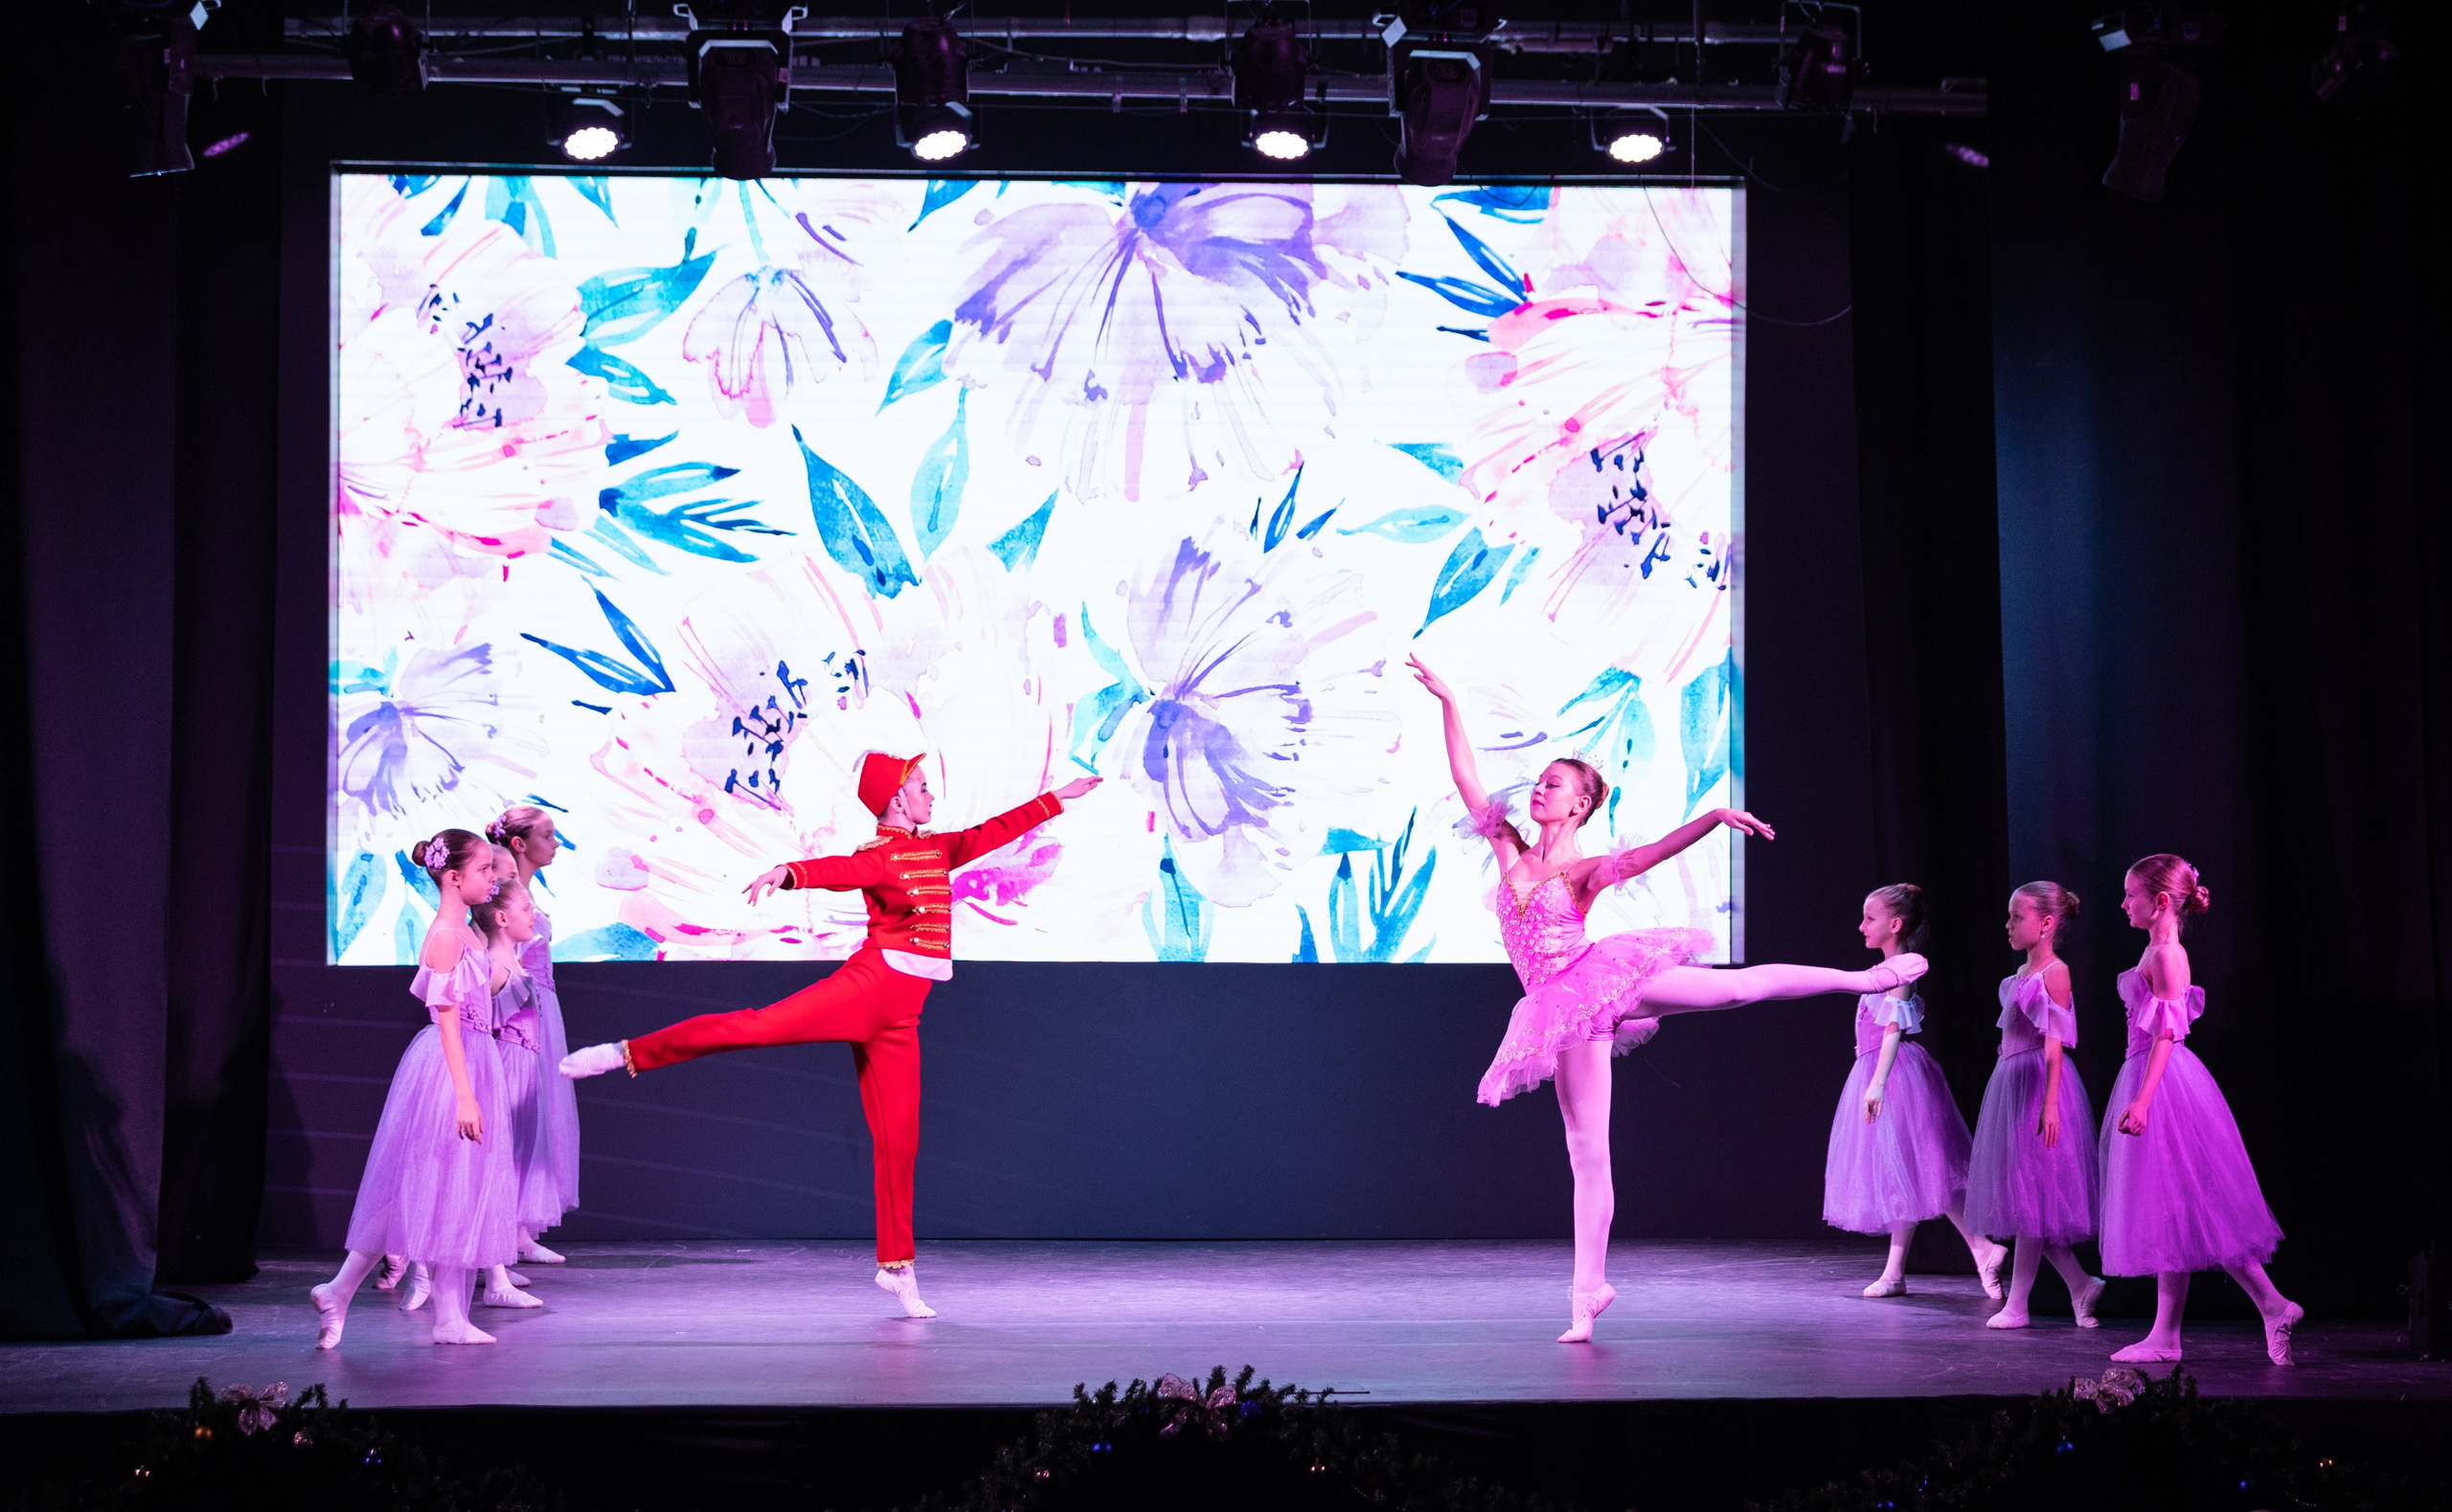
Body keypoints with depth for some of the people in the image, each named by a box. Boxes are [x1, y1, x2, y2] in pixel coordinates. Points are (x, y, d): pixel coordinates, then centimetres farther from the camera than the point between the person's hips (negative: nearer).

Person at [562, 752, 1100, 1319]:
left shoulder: (939, 850, 19)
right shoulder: (878, 857, -4)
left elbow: (995, 830, 29)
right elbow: (836, 870, -23)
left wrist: (1057, 799, 35)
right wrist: (786, 873, -44)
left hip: (898, 1018, 6)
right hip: (868, 986, -6)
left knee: (898, 1138, 5)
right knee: (759, 1024, -23)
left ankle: (897, 1265, 10)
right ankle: (628, 1053, -14)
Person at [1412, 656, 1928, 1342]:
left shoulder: (1587, 871, -1)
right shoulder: (1510, 849, 8)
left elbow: (1648, 853, -16)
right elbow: (1466, 778, 3)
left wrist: (1716, 815, -32)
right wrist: (1448, 704, -3)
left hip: (1601, 978, -2)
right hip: (1568, 1012, 2)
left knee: (1740, 985, -8)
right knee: (1587, 1150, 2)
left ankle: (1870, 977, 9)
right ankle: (1589, 1287, 5)